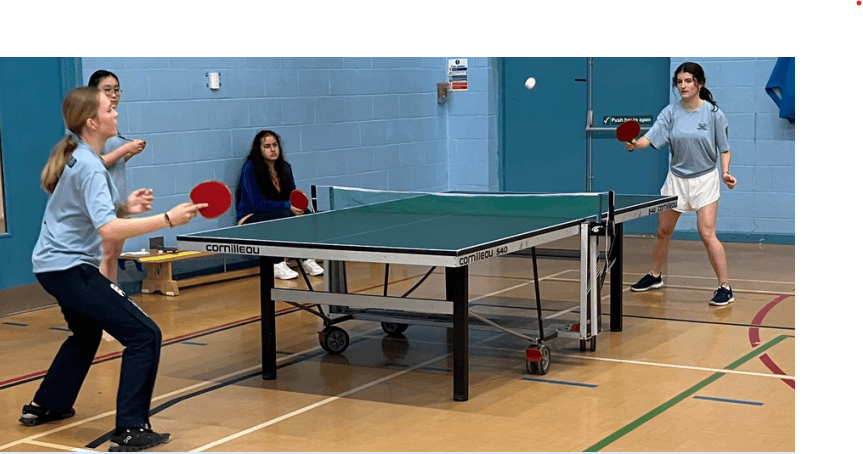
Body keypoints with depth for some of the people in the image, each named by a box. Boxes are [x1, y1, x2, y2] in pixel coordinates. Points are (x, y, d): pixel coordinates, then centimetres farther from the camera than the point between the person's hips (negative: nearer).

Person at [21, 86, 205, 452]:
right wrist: (168, 219, -35)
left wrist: (125, 206, 2)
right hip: (70, 268, -11)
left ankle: (44, 406, 43)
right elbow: (109, 230, -33)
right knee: (144, 335, -13)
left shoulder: (75, 157, 8)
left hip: (54, 264, 11)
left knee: (86, 333, 33)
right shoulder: (89, 167, -21)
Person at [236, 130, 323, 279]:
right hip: (250, 219, -6)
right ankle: (278, 265, -33)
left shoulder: (285, 167, 7)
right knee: (286, 215, -34)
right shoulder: (250, 168, -13)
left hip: (279, 217, 6)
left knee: (306, 213, -22)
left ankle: (308, 260, -21)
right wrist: (287, 206, -29)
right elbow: (257, 203, -20)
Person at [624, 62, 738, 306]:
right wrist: (634, 144, -36)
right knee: (663, 231, 12)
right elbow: (651, 137, -15)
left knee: (707, 234, -13)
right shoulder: (670, 112, -4)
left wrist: (726, 172, -18)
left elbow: (724, 148, -2)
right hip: (676, 178, 4)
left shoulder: (713, 113, -8)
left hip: (705, 179, -3)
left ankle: (725, 288, -6)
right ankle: (655, 276, 34)